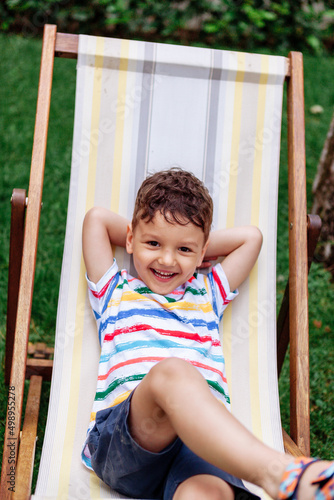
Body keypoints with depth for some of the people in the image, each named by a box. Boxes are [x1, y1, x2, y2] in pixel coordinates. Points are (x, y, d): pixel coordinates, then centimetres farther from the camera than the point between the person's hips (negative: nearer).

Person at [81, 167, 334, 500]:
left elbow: (250, 236, 37)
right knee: (171, 371, -40)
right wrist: (155, 241, 34)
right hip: (120, 440, -2)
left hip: (203, 440, 3)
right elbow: (97, 218, 26)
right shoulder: (116, 292, 27)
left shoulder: (207, 295, 32)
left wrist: (184, 247, 35)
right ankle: (277, 472, -58)